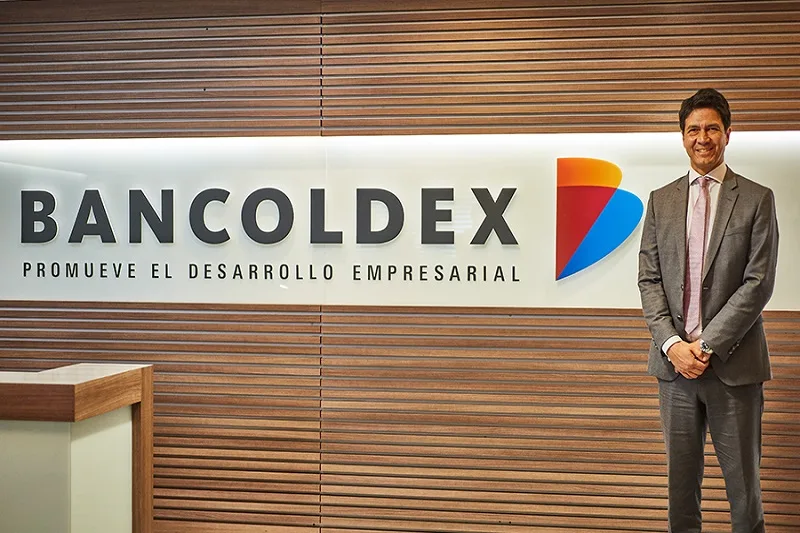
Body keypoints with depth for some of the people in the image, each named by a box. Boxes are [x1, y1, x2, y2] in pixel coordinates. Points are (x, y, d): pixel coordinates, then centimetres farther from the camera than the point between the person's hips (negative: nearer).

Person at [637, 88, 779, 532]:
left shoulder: (756, 199, 0)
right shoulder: (661, 201, 9)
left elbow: (759, 282, -7)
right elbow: (649, 279, 5)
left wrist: (708, 344, -13)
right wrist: (672, 343, -8)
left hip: (733, 362, -2)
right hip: (674, 361, 3)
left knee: (742, 478, 7)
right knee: (681, 476, 11)